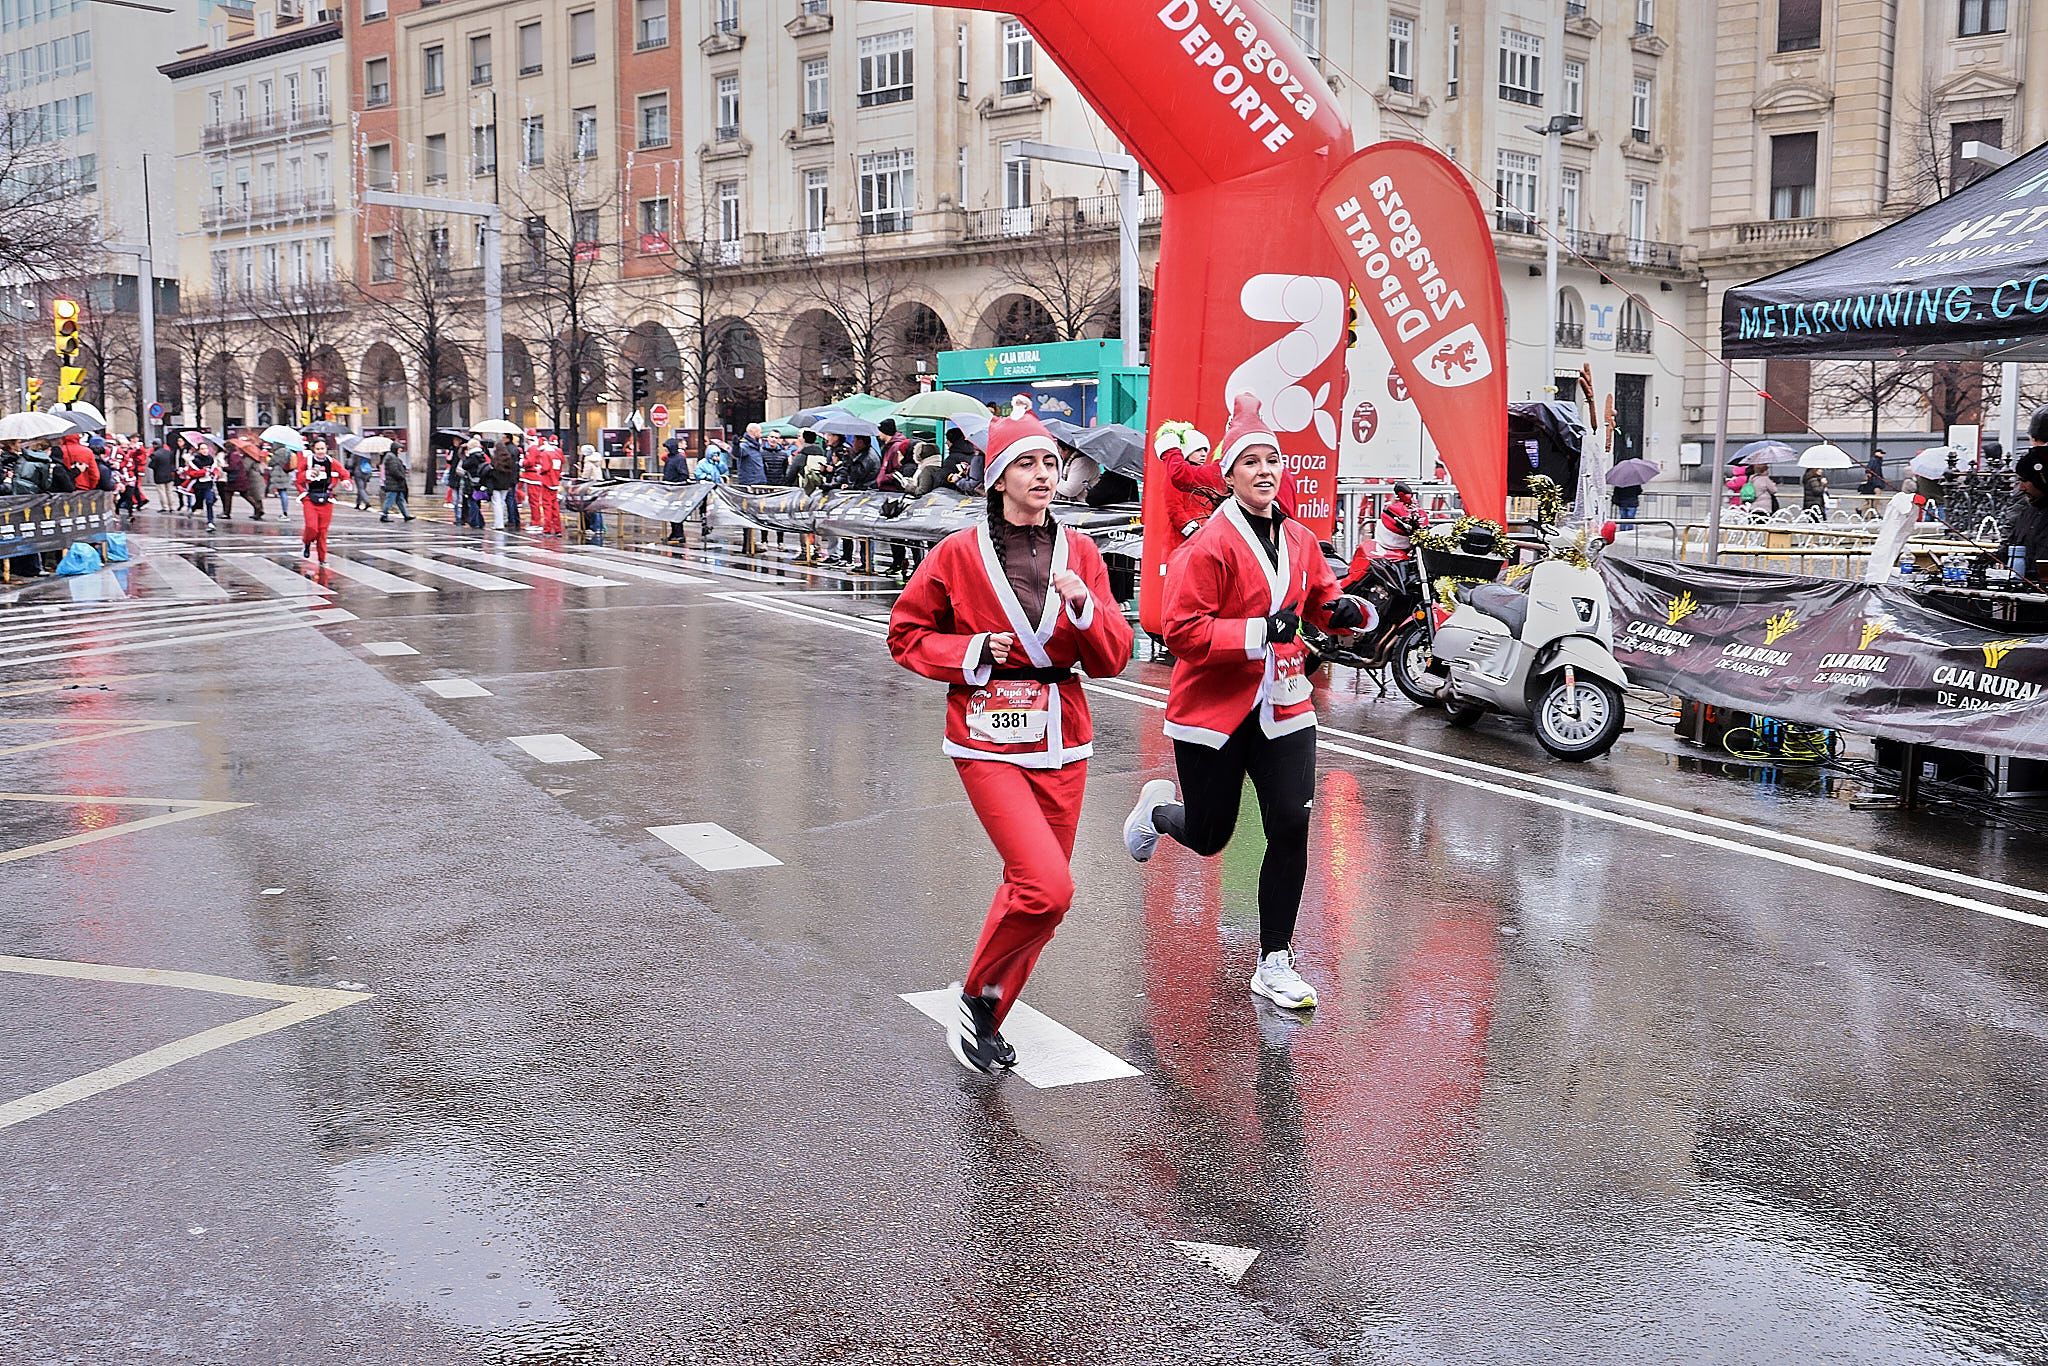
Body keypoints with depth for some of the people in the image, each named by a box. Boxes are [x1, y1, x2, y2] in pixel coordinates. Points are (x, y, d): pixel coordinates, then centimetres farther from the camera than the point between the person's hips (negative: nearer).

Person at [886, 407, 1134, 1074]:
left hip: (1061, 743, 5)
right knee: (1047, 887, -18)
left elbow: (1112, 658, 4)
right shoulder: (958, 554, -4)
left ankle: (986, 1019, 28)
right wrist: (970, 653, -11)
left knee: (1034, 888, 9)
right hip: (989, 743, -5)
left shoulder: (1079, 553, 6)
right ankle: (978, 996, 6)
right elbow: (906, 634, 5)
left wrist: (1083, 606, -15)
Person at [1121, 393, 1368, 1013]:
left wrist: (1345, 610, -3)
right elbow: (1182, 631, -21)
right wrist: (1260, 631, -27)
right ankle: (1158, 807, 47)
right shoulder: (1209, 546, -15)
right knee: (1208, 838, 10)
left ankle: (1275, 963, 10)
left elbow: (1321, 600, 20)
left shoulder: (1300, 540, 5)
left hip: (1283, 708, 5)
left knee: (1291, 828, -5)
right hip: (1212, 713, -5)